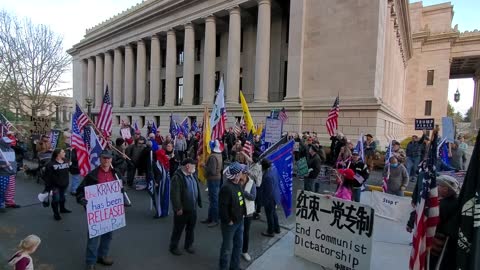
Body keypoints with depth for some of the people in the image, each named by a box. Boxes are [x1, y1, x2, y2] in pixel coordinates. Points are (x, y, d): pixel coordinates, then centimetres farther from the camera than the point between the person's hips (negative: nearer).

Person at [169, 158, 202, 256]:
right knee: (178, 229, 10)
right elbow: (175, 194, -22)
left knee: (191, 228, 19)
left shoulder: (192, 175, 3)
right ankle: (173, 247, 30)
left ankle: (188, 245, 38)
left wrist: (199, 202, 12)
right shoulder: (177, 177, -21)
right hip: (182, 209, -7)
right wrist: (178, 208, -20)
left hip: (192, 208, 7)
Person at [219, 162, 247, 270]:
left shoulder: (238, 184, 1)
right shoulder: (226, 187, -27)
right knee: (228, 247, 8)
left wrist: (242, 213, 10)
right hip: (230, 223, -9)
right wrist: (228, 221, -17)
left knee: (238, 244, 22)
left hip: (239, 220, 9)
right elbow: (223, 207, -25)